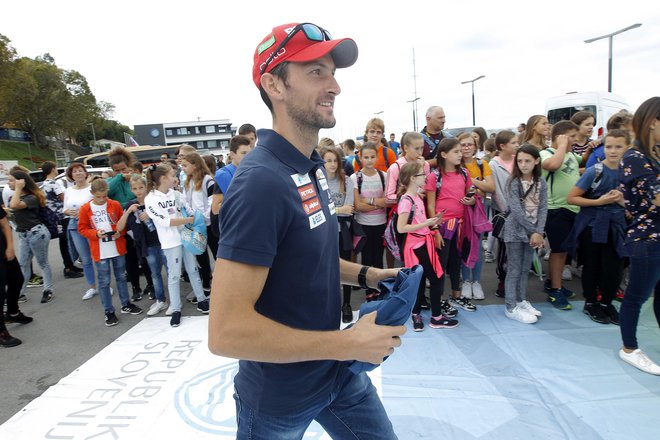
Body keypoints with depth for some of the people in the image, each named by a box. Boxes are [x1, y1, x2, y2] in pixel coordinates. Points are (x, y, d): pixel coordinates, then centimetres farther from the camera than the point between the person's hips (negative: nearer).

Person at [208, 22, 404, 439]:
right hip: (279, 397, -7)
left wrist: (365, 274, 2)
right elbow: (226, 332, -30)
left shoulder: (312, 167, 1)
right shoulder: (261, 181, -28)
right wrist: (349, 343, -24)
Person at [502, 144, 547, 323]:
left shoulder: (541, 183, 3)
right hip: (515, 231, -5)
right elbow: (517, 211, -17)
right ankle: (511, 307, 6)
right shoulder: (513, 183, -11)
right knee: (514, 270, 0)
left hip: (532, 231, 5)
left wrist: (538, 232, -13)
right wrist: (533, 231, -15)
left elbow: (543, 209, -2)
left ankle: (521, 300, 27)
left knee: (525, 269, 14)